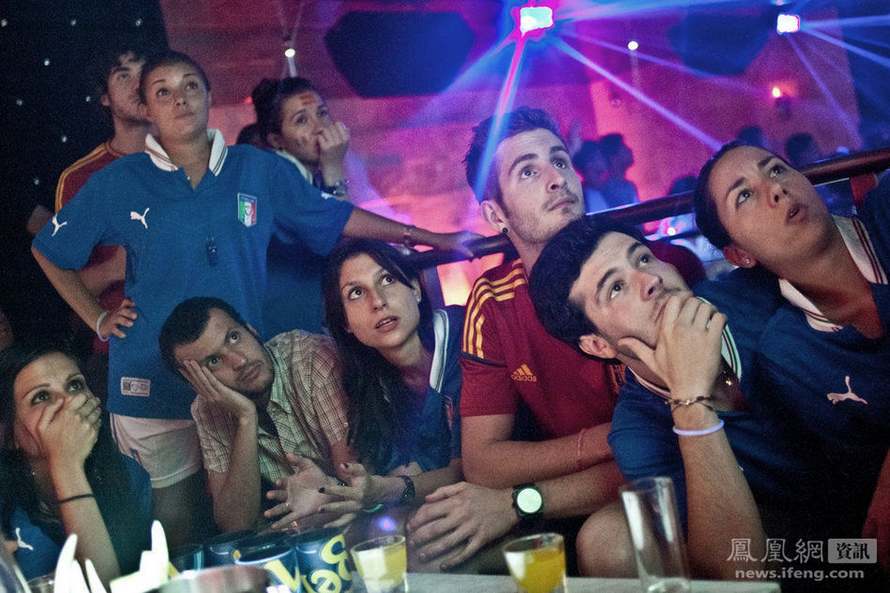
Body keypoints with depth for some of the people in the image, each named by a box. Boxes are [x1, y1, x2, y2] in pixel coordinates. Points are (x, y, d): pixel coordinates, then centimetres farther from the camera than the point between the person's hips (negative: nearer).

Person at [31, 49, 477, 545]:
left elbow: (340, 218, 10)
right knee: (175, 532, 9)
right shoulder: (116, 184, 1)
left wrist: (432, 237, 8)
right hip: (151, 388, -1)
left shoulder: (260, 171, 4)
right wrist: (98, 319, 5)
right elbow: (49, 252, 14)